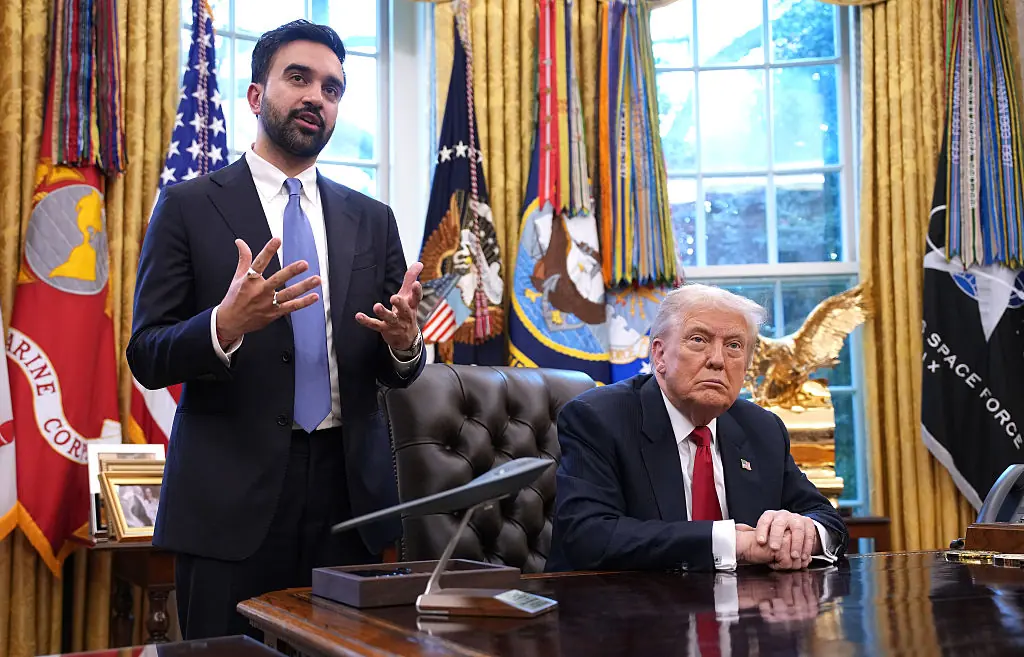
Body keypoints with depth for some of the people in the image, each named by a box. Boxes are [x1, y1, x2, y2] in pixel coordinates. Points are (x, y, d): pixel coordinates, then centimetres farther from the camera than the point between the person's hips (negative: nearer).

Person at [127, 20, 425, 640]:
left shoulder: (372, 219, 11)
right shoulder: (188, 207, 2)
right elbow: (147, 357, -3)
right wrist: (225, 325, -23)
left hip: (350, 489, 3)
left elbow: (399, 373, 12)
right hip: (232, 496, -3)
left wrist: (405, 342, -12)